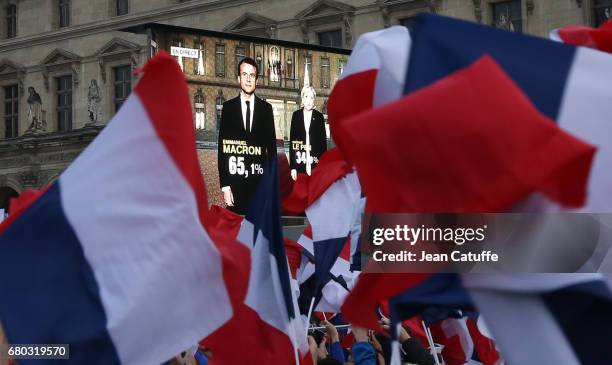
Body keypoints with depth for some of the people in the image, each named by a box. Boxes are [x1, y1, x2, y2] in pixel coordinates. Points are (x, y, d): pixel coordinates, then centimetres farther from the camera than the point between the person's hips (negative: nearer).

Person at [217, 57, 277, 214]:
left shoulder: (266, 108, 9)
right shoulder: (228, 107, 6)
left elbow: (272, 145, 10)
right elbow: (222, 148, 3)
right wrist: (224, 185, -5)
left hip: (260, 181, 1)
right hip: (235, 182, -1)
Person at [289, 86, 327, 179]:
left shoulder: (319, 117, 5)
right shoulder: (296, 115, 7)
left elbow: (323, 141, 7)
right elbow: (292, 140, 6)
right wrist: (292, 166, 0)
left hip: (315, 165, 0)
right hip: (300, 165, 1)